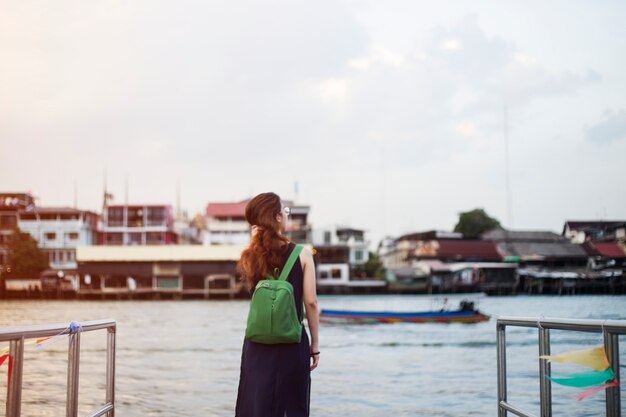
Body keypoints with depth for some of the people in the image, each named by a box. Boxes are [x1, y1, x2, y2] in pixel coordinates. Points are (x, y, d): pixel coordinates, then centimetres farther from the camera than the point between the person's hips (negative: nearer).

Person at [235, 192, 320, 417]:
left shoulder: (249, 257, -1)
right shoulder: (302, 255, -7)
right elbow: (310, 302, -7)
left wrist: (256, 242, 6)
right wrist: (315, 345, 3)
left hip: (258, 343, 2)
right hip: (293, 342, -2)